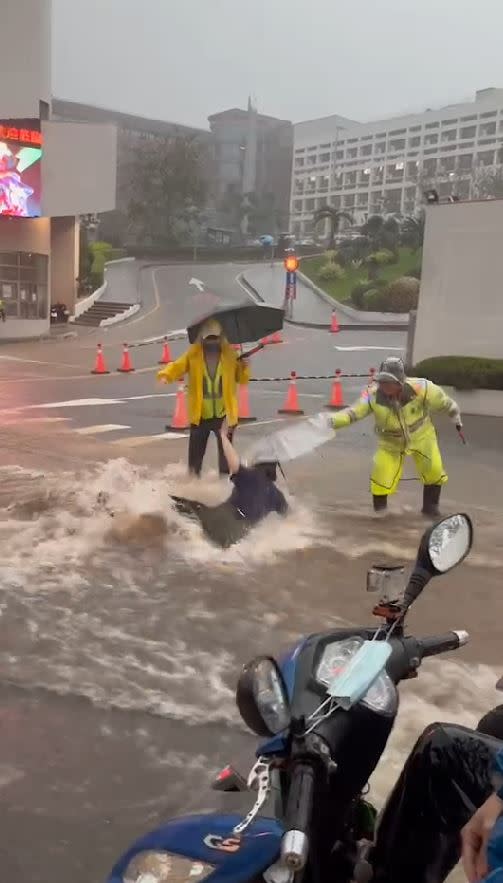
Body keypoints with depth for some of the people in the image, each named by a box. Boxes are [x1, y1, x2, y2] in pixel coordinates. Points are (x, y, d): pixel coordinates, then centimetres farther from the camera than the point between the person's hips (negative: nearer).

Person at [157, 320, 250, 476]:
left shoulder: (230, 353, 1)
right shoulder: (193, 353, -1)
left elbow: (242, 379, 6)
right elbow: (178, 366, -10)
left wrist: (244, 367, -14)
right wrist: (165, 374, -29)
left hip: (224, 414, 0)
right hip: (200, 415, 0)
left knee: (226, 452, 11)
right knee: (196, 452, 11)